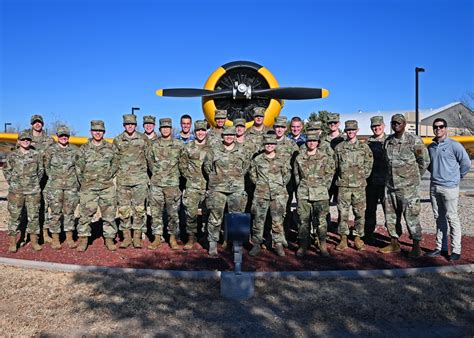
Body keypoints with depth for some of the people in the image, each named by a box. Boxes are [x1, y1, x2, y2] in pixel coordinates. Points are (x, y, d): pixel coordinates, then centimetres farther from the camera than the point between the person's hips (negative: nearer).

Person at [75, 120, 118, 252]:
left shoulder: (109, 148, 8)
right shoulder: (84, 149, 5)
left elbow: (115, 164, 11)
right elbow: (78, 167, 5)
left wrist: (108, 176, 0)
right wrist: (84, 182, 0)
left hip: (107, 187, 1)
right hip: (89, 187, -1)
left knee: (109, 214, 4)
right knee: (85, 214, -1)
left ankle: (109, 239, 15)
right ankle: (83, 239, 11)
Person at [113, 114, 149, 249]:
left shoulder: (143, 139, 4)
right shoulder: (117, 140, 7)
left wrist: (143, 170, 8)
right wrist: (120, 169, 6)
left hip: (140, 179, -1)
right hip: (123, 180, 1)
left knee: (139, 208, -1)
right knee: (123, 209, 3)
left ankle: (137, 237, 8)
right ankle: (126, 237, 14)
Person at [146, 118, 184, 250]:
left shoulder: (179, 145, 2)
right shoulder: (154, 145, 7)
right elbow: (149, 161, 17)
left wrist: (175, 174, 9)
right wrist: (157, 172, 13)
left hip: (172, 184, -2)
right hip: (156, 183, 2)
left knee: (173, 212, 3)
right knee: (156, 212, 5)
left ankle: (173, 238, 14)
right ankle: (157, 238, 14)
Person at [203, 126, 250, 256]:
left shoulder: (241, 151, 8)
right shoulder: (214, 151, 2)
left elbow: (246, 165, 20)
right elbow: (206, 165, 11)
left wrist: (239, 176, 12)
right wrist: (213, 177, 7)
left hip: (237, 188, 2)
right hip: (217, 188, -2)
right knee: (215, 217, -2)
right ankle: (213, 244, 7)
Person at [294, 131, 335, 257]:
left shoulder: (325, 157, 2)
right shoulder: (299, 157, 7)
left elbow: (329, 174, 5)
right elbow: (296, 174, 16)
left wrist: (323, 186, 1)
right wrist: (300, 185, 9)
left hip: (320, 193, -2)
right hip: (303, 193, 2)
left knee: (321, 219, 1)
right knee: (303, 220, 4)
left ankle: (323, 246, 12)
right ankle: (303, 245, 15)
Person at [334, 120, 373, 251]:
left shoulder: (364, 147, 6)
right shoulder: (339, 147, 6)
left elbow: (369, 163, 10)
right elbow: (335, 165, 10)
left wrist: (363, 176, 3)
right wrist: (340, 178, 5)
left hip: (359, 185, 0)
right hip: (343, 185, 0)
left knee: (360, 212, 4)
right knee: (343, 212, 1)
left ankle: (358, 238, 16)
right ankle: (343, 239, 10)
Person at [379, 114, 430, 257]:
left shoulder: (414, 141, -8)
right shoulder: (388, 141, 8)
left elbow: (424, 161, -1)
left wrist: (414, 177, 4)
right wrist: (392, 175, 12)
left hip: (408, 186, -6)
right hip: (390, 185, 6)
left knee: (411, 216, -1)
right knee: (391, 216, 12)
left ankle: (416, 247, 12)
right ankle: (394, 243, 26)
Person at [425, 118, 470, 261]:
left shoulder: (454, 145, -7)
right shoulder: (431, 147, 10)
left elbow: (466, 163, -3)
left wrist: (456, 177, 3)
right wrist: (436, 174, 13)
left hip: (449, 187, -6)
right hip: (434, 187, 6)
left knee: (451, 218, -3)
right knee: (439, 218, 11)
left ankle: (455, 250, 5)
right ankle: (441, 247, 20)